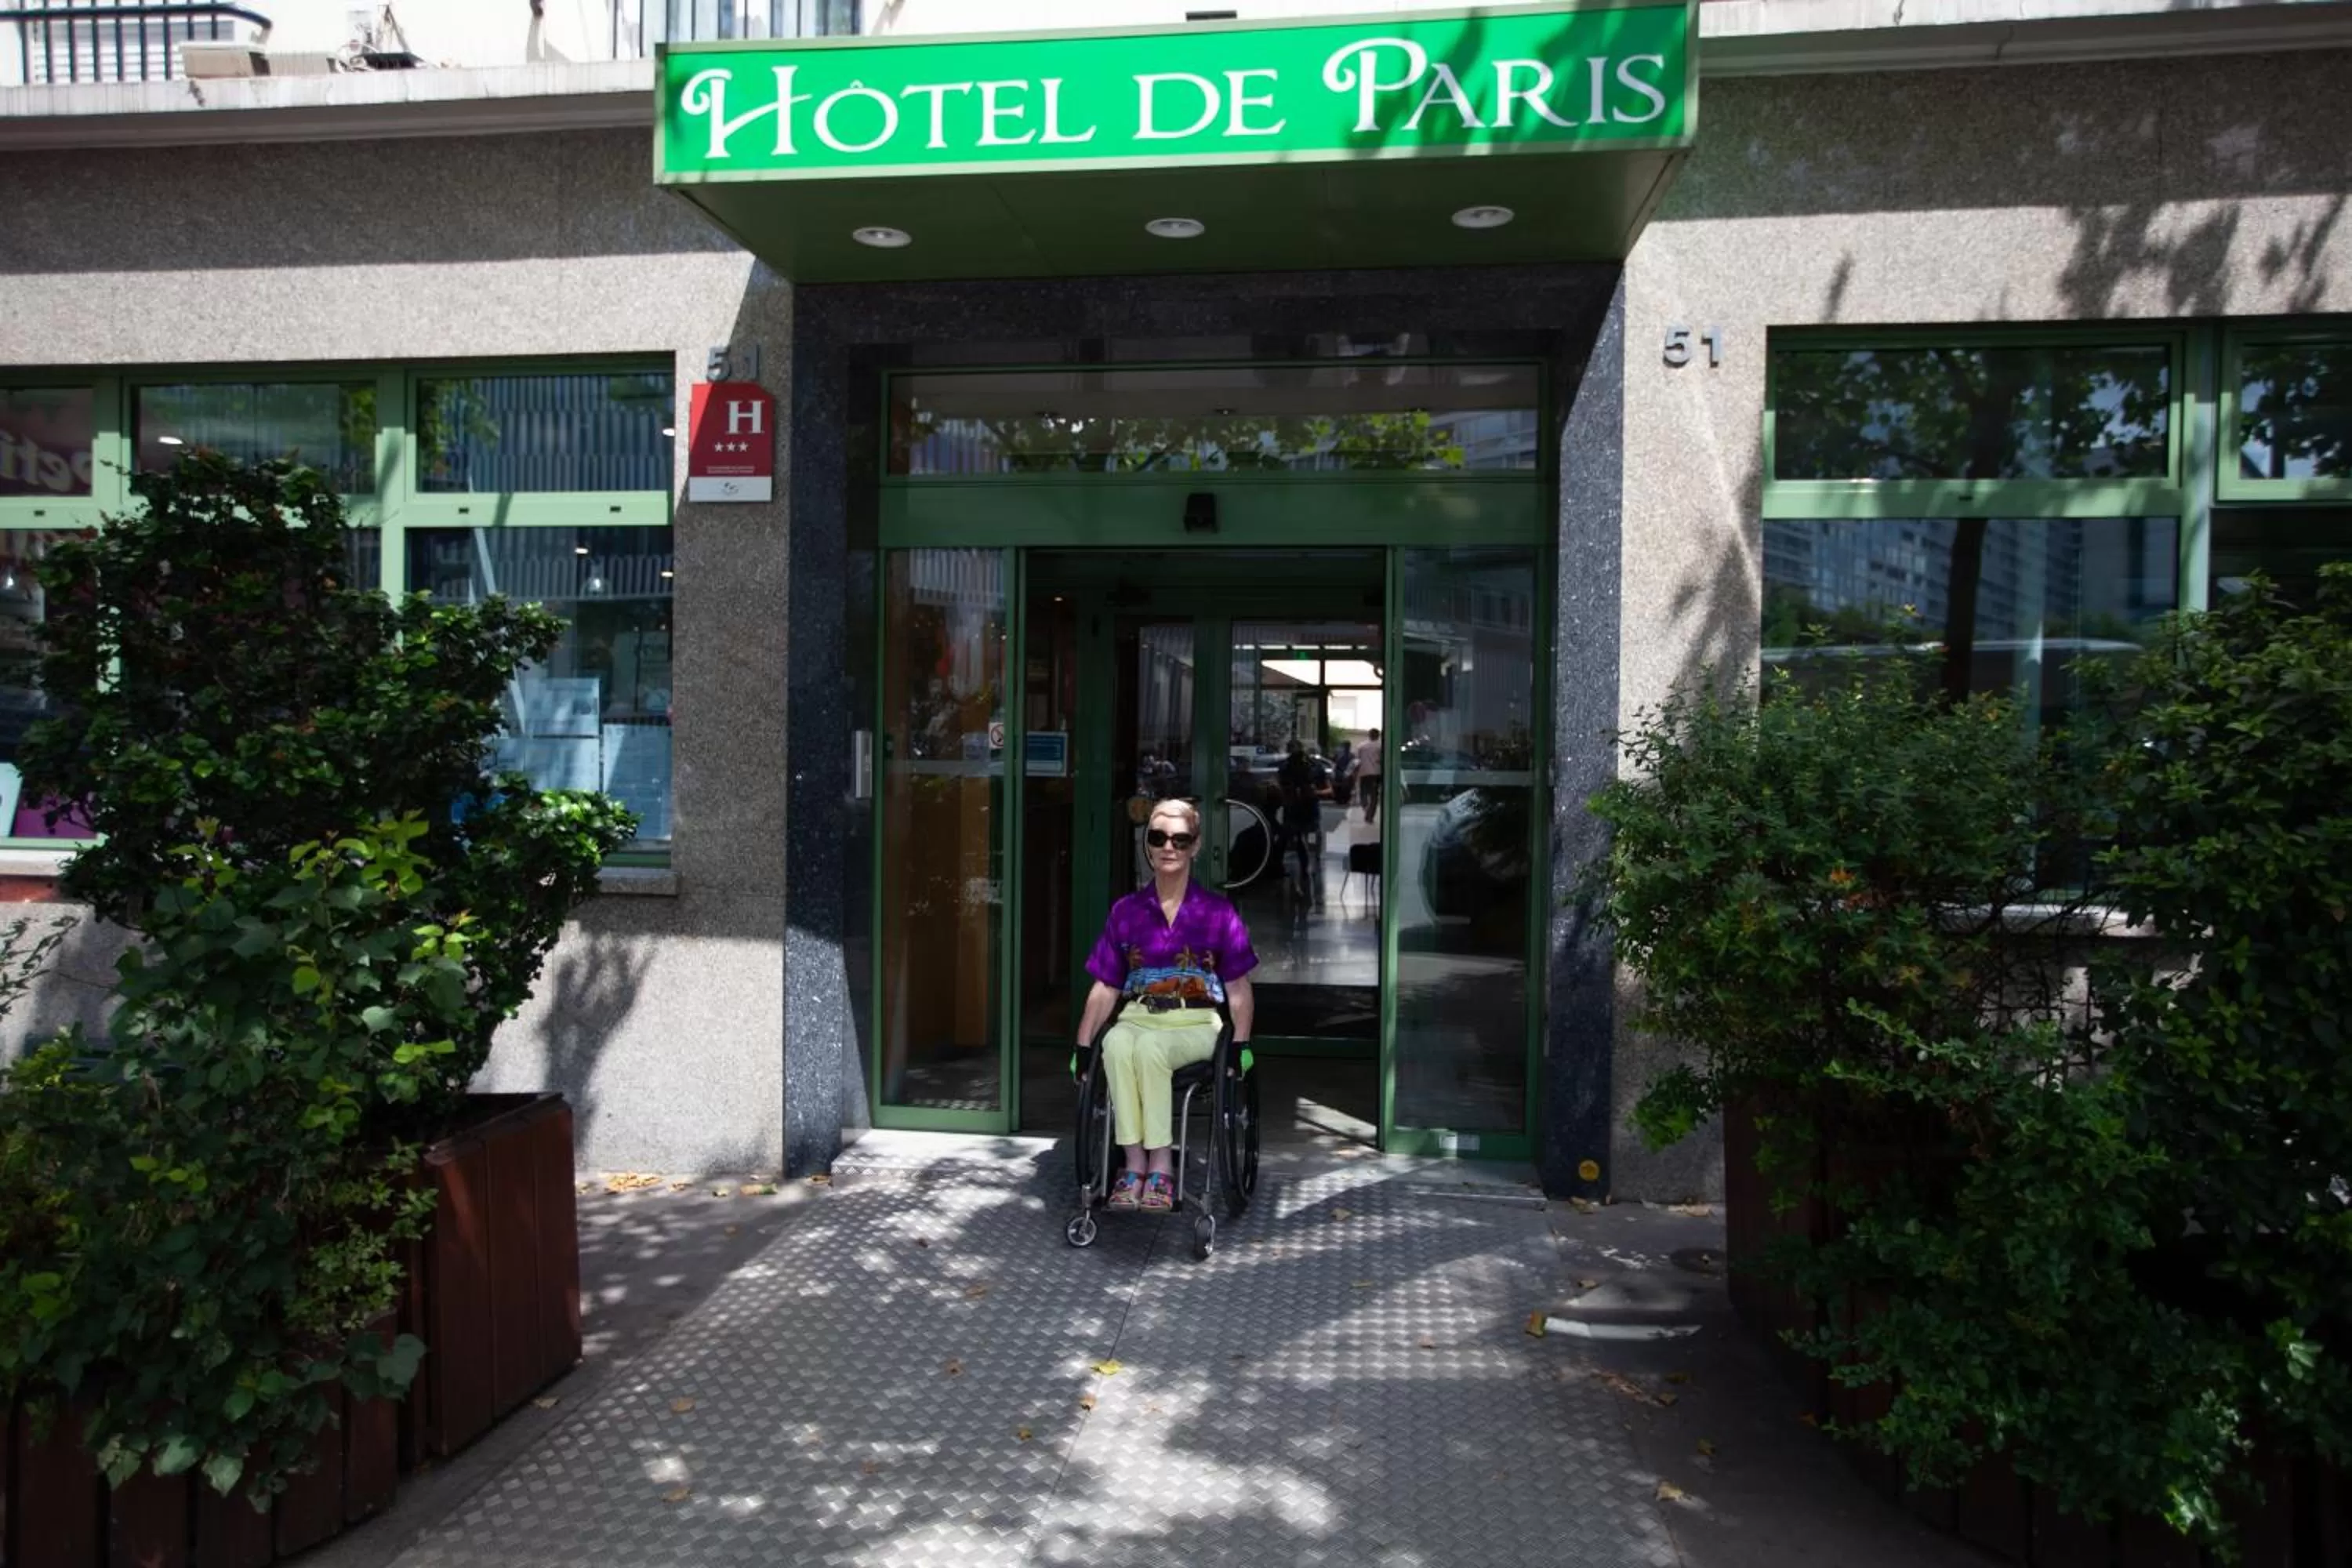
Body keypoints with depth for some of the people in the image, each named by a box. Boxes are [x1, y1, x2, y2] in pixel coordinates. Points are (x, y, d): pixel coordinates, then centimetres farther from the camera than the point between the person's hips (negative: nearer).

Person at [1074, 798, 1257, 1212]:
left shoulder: (1217, 912, 7)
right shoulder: (1126, 911, 12)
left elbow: (1239, 989, 6)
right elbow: (1105, 988, 12)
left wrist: (1241, 1042, -8)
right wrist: (1083, 1044, 3)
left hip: (1196, 1023, -2)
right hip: (1138, 1017, 2)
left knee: (1150, 1047, -35)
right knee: (1116, 1045, -34)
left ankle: (1160, 1169, -26)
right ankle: (1134, 1164, -27)